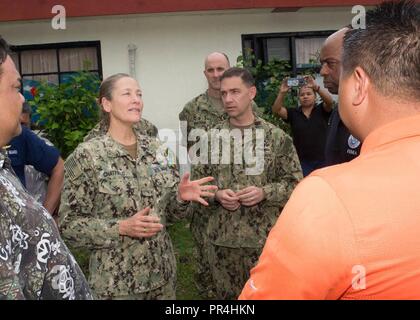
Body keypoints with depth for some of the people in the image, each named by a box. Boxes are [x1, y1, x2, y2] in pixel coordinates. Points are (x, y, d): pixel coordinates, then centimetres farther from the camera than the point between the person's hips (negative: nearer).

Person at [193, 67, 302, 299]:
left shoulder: (276, 137, -3)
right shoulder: (211, 138, 3)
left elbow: (295, 183, -1)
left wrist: (265, 193, -17)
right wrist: (216, 194, -12)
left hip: (264, 238, -2)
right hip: (221, 239, 2)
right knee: (225, 294, 16)